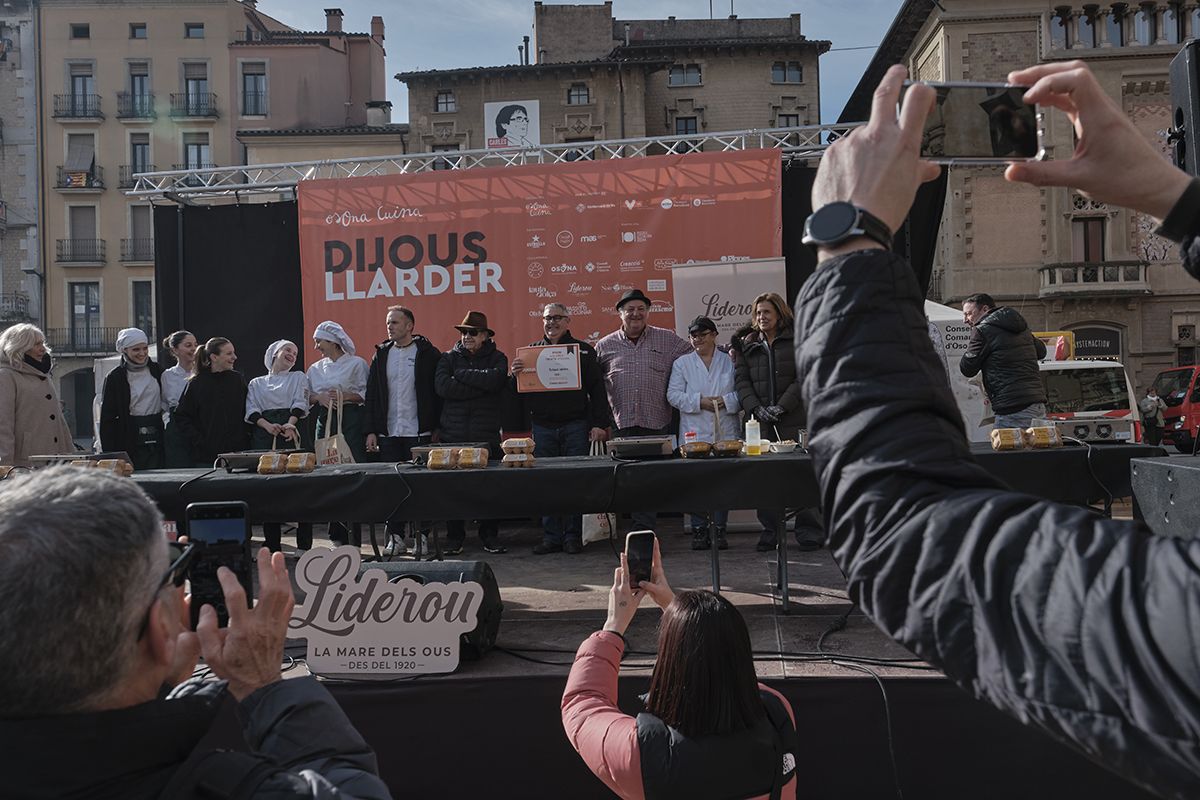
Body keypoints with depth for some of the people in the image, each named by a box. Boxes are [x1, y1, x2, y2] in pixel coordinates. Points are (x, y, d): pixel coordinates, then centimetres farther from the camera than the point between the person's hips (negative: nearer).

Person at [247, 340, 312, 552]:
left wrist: (290, 424, -18)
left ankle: (304, 545, -5)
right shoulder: (256, 383, 20)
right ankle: (272, 546, 6)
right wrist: (268, 426, -14)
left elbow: (299, 403, 1)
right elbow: (251, 410, 6)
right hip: (263, 436, 2)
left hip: (291, 433, -1)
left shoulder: (298, 377, 18)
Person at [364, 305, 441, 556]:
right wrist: (371, 431, 4)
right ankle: (394, 536, 13)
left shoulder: (427, 353, -2)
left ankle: (422, 535, 12)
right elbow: (372, 395, 10)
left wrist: (436, 428, -7)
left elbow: (438, 392, -2)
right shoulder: (381, 355, 10)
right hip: (388, 432, 4)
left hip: (418, 432, -4)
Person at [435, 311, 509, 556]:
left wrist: (461, 374, -5)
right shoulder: (448, 358, 12)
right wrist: (480, 385, -8)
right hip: (453, 435, 1)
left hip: (487, 435, -1)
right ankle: (454, 537, 12)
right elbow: (442, 386, -7)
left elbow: (495, 379, -14)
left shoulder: (497, 358, 9)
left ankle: (490, 536, 13)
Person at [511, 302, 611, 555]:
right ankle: (551, 537, 12)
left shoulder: (583, 351, 7)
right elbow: (518, 392, 12)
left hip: (575, 427, -2)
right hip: (542, 428, 2)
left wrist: (600, 424, -4)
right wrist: (515, 376, -10)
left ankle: (573, 536, 10)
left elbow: (597, 389, 4)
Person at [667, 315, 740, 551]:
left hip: (725, 434, 1)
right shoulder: (682, 363, 10)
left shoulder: (730, 362, 11)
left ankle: (719, 529, 10)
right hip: (694, 432, 0)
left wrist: (726, 401, -12)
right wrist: (700, 402, -11)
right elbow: (673, 395, 1)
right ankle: (699, 529, 7)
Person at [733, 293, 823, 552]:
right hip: (761, 422, 3)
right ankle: (770, 532, 7)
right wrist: (756, 408, -7)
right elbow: (743, 381, 9)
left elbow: (803, 378, -2)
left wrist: (781, 406, -12)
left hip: (793, 419, -3)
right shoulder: (747, 346, 16)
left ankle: (809, 531, 5)